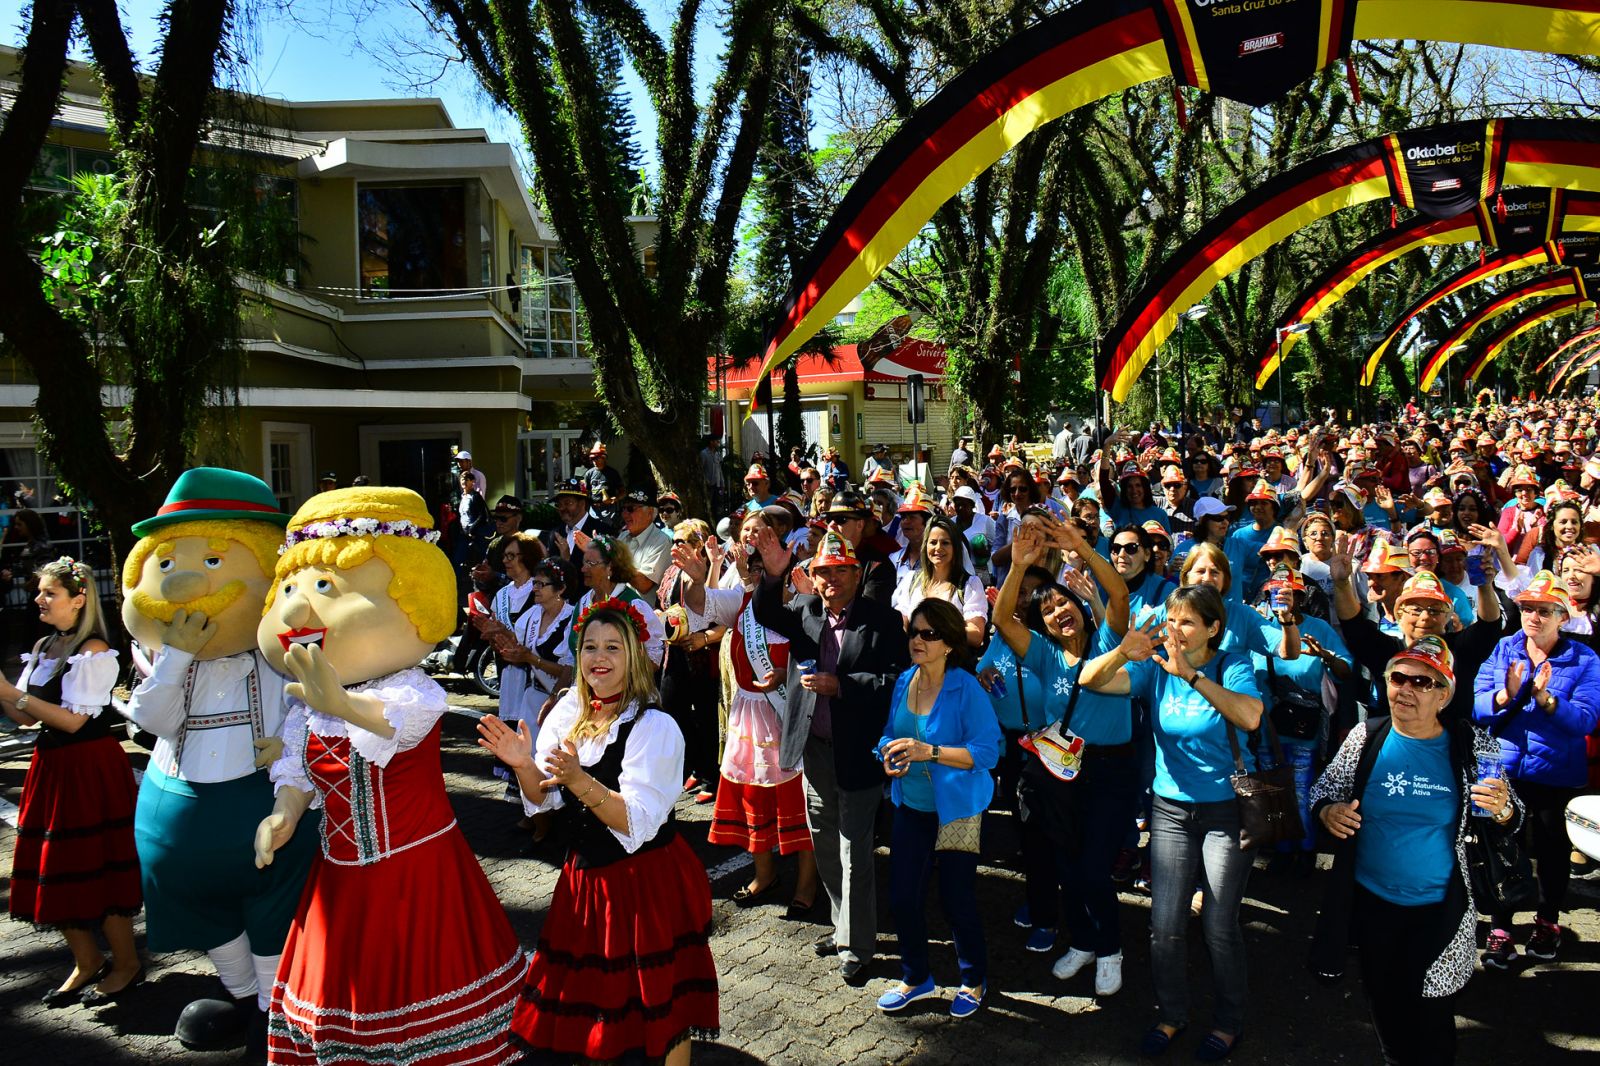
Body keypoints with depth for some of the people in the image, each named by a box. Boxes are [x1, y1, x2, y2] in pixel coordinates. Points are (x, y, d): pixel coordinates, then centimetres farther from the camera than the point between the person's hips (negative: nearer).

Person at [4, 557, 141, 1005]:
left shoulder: (93, 651, -13)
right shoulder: (43, 647, 11)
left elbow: (73, 719, -18)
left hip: (90, 766, -8)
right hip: (51, 765, 8)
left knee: (95, 867, 0)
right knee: (55, 869, 12)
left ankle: (126, 964, 16)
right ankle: (87, 963, 27)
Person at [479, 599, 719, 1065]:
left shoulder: (655, 726, -18)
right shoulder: (568, 712, 1)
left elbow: (637, 823, -24)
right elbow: (544, 800, 7)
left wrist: (579, 780, -36)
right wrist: (525, 766, -13)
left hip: (648, 880, -6)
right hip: (587, 876, 6)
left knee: (660, 1001, 6)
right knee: (592, 990, 18)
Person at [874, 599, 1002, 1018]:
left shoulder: (966, 689, -16)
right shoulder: (904, 681, 1)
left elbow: (987, 750, -19)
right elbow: (891, 732, 14)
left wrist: (929, 752, -27)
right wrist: (889, 753, -8)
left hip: (956, 809, -5)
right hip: (910, 806, 5)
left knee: (957, 900, 5)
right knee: (902, 897, 7)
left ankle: (974, 981, 31)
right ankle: (916, 977, 31)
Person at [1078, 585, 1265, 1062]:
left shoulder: (1233, 666, -11)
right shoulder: (1156, 667, -3)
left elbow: (1250, 717, -32)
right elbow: (1090, 680, -15)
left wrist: (1191, 674, -39)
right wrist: (1123, 652, -34)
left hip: (1227, 811, -3)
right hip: (1171, 809, 3)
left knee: (1220, 926, 2)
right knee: (1165, 925, 3)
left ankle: (1229, 1022, 26)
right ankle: (1171, 1013, 26)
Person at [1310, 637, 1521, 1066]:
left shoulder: (1472, 746, -9)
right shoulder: (1366, 737, -8)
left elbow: (1511, 821, 1)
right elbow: (1325, 788, 4)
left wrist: (1502, 809, -22)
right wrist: (1328, 810, -18)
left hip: (1438, 912, -2)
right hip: (1370, 901, 2)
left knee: (1431, 1016, 6)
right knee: (1384, 1002, 18)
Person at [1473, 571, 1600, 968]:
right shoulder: (1503, 651, -1)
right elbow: (1476, 706, -10)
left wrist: (1546, 699, -33)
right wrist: (1506, 695, -28)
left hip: (1557, 775, -1)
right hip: (1505, 770, 1)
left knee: (1552, 849, 16)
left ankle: (1548, 921, 37)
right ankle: (1500, 929, 19)